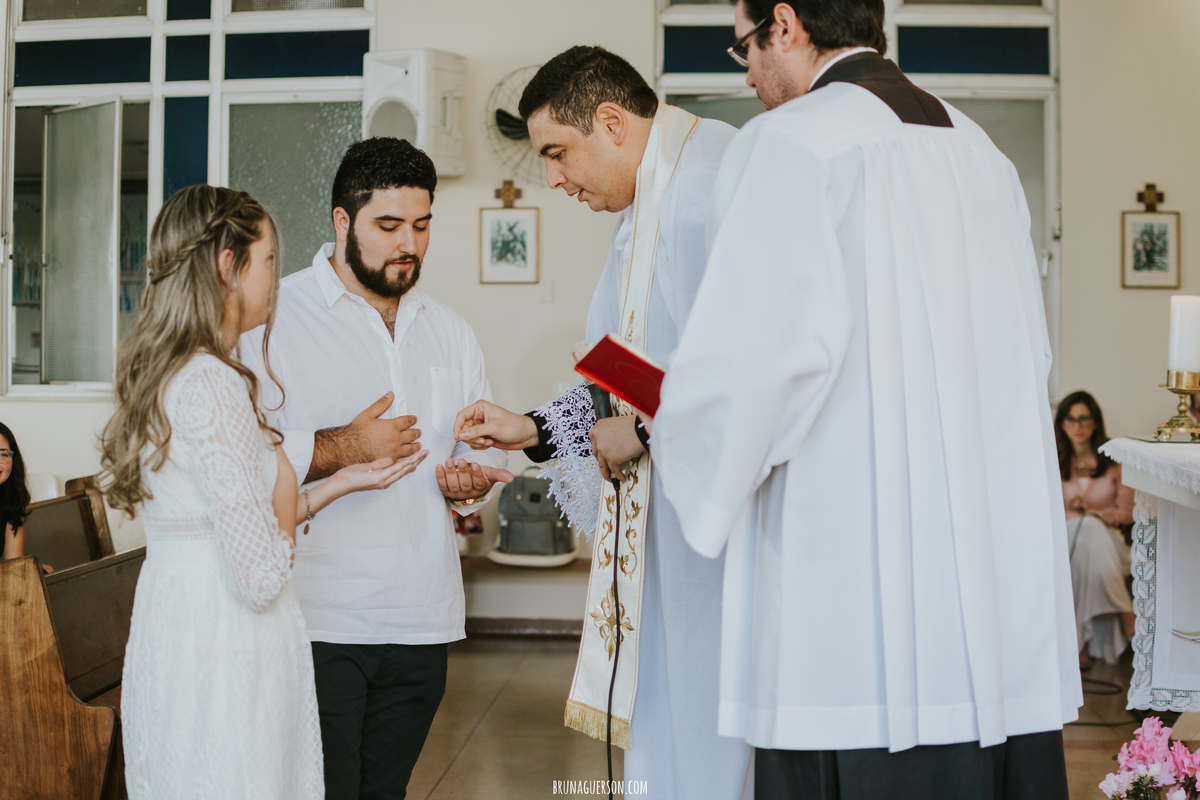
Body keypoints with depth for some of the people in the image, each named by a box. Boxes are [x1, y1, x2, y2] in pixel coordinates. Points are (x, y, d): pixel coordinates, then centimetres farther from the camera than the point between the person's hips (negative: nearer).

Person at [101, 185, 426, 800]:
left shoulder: (163, 376, 8)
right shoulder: (213, 385, -21)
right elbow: (260, 576, -22)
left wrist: (338, 483, 12)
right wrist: (283, 472, -7)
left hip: (167, 640, 10)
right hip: (224, 659, -9)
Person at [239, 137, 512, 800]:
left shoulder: (449, 332, 15)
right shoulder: (275, 316, -3)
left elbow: (485, 446, 20)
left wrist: (471, 479, -2)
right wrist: (341, 448, -19)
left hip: (422, 622, 5)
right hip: (316, 621, -5)